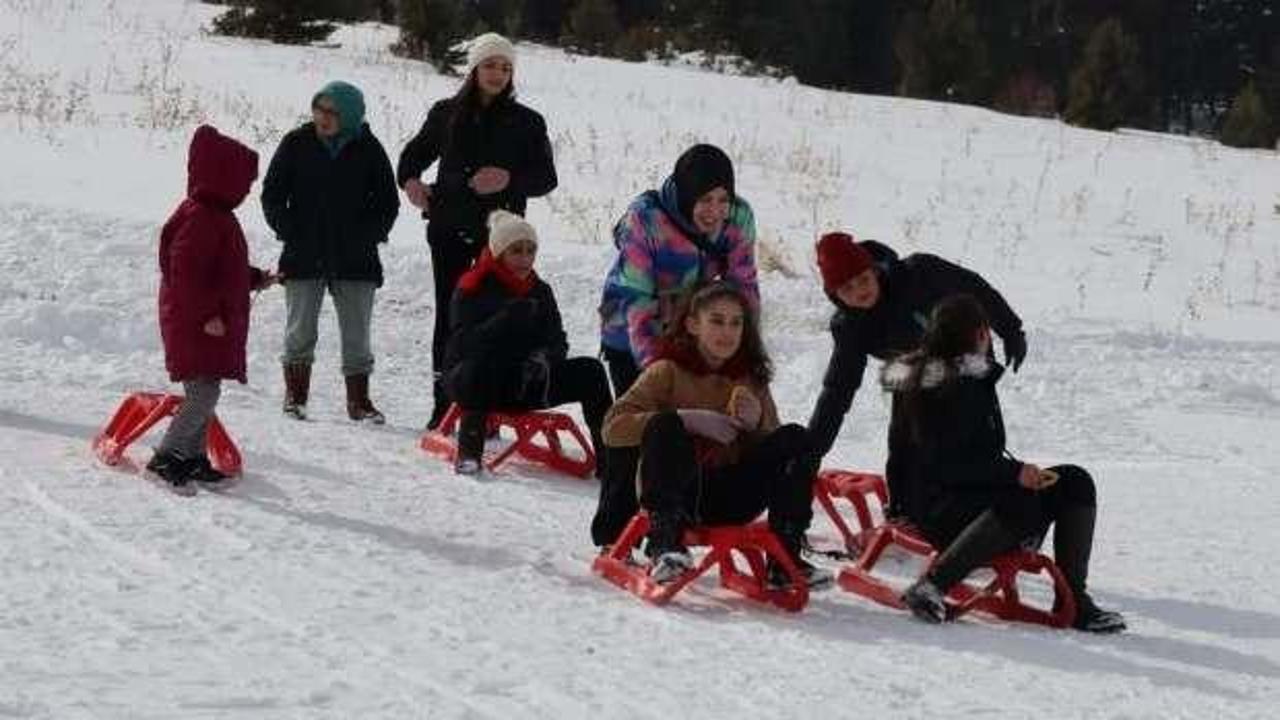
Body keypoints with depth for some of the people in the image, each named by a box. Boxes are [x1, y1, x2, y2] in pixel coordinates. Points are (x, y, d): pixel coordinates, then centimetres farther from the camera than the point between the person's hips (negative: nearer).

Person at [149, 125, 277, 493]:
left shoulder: (215, 215, 15)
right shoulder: (201, 217, -18)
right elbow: (185, 273, -24)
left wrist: (258, 279, 25)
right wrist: (207, 314, -24)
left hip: (209, 324, 11)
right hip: (195, 325, -11)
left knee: (204, 393, 16)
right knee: (203, 394, -14)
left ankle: (193, 457, 24)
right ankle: (166, 458, -14)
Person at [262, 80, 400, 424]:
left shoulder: (368, 149, 1)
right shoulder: (297, 144, 0)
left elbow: (387, 202, 9)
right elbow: (272, 195, 6)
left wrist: (369, 235, -4)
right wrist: (288, 231, -6)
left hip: (354, 257, 0)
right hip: (304, 256, 0)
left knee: (357, 334, 4)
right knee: (300, 331, 1)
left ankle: (358, 399, 13)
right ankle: (295, 395, 12)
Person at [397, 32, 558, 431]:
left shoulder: (527, 122, 4)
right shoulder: (447, 114, 9)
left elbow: (547, 177, 3)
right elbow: (416, 153, 22)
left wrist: (510, 180, -16)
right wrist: (409, 180, 1)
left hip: (499, 233, -2)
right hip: (450, 229, 2)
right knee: (448, 317, 3)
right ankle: (443, 406, 9)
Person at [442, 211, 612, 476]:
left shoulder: (540, 291, 10)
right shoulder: (473, 290, -7)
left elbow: (557, 341, 6)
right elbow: (463, 344, -19)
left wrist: (544, 358, -18)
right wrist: (506, 320, -32)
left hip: (526, 382, 5)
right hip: (470, 380, -5)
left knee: (591, 372, -13)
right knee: (481, 365, -41)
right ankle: (469, 451, -37)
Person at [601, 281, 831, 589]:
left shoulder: (751, 378, 14)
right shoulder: (668, 371, 0)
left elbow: (771, 449, 11)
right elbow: (614, 427, -12)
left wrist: (757, 422, -11)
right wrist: (690, 419, -18)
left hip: (731, 500, 4)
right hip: (676, 494, -4)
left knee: (795, 438, -14)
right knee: (664, 426, -31)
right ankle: (665, 546, -35)